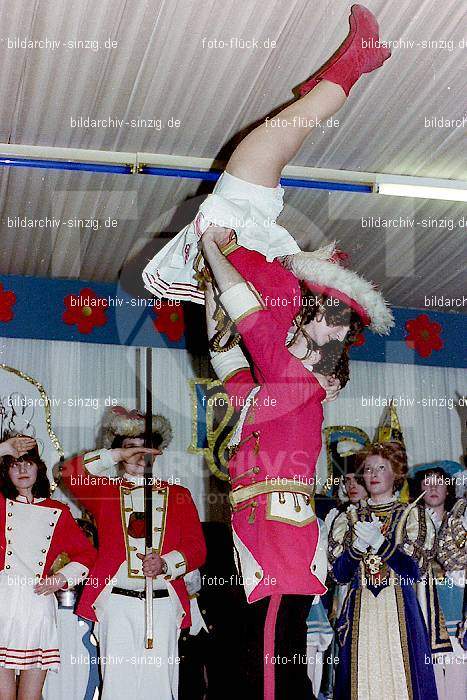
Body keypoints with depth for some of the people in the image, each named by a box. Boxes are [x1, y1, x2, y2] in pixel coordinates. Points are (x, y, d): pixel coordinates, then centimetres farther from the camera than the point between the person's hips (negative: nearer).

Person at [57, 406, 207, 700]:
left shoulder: (178, 495, 16)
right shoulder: (106, 491, 15)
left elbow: (197, 548, 8)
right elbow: (70, 473, -3)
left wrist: (165, 564, -11)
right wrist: (118, 455, -9)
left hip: (163, 602, 1)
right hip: (117, 601, 0)